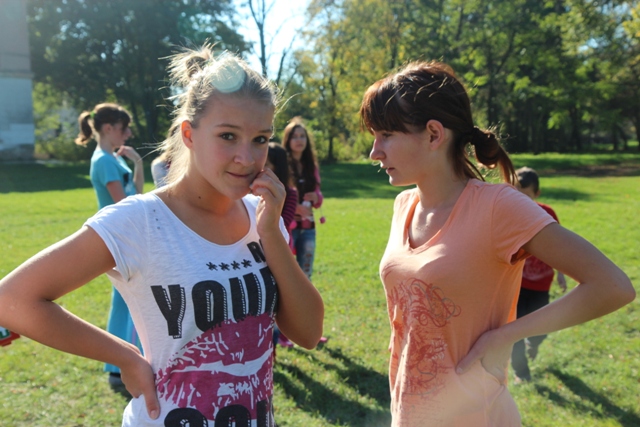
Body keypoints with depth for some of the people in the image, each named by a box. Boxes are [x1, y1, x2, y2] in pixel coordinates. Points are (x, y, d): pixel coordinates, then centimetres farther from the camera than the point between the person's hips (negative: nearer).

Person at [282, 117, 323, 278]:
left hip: (308, 227, 5)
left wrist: (316, 197, -10)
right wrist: (294, 206, -22)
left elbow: (318, 200, 13)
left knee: (306, 275, 11)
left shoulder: (311, 166, 11)